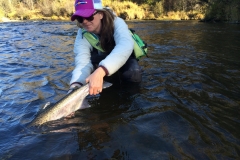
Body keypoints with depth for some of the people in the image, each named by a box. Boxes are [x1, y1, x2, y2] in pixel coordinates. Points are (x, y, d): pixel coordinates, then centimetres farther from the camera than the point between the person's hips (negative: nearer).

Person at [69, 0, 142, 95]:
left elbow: (125, 45, -53)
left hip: (124, 58, -3)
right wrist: (75, 86, -61)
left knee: (133, 73, -33)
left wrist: (100, 72, -69)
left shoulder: (116, 23, -32)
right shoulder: (82, 35, -24)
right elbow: (83, 62, -39)